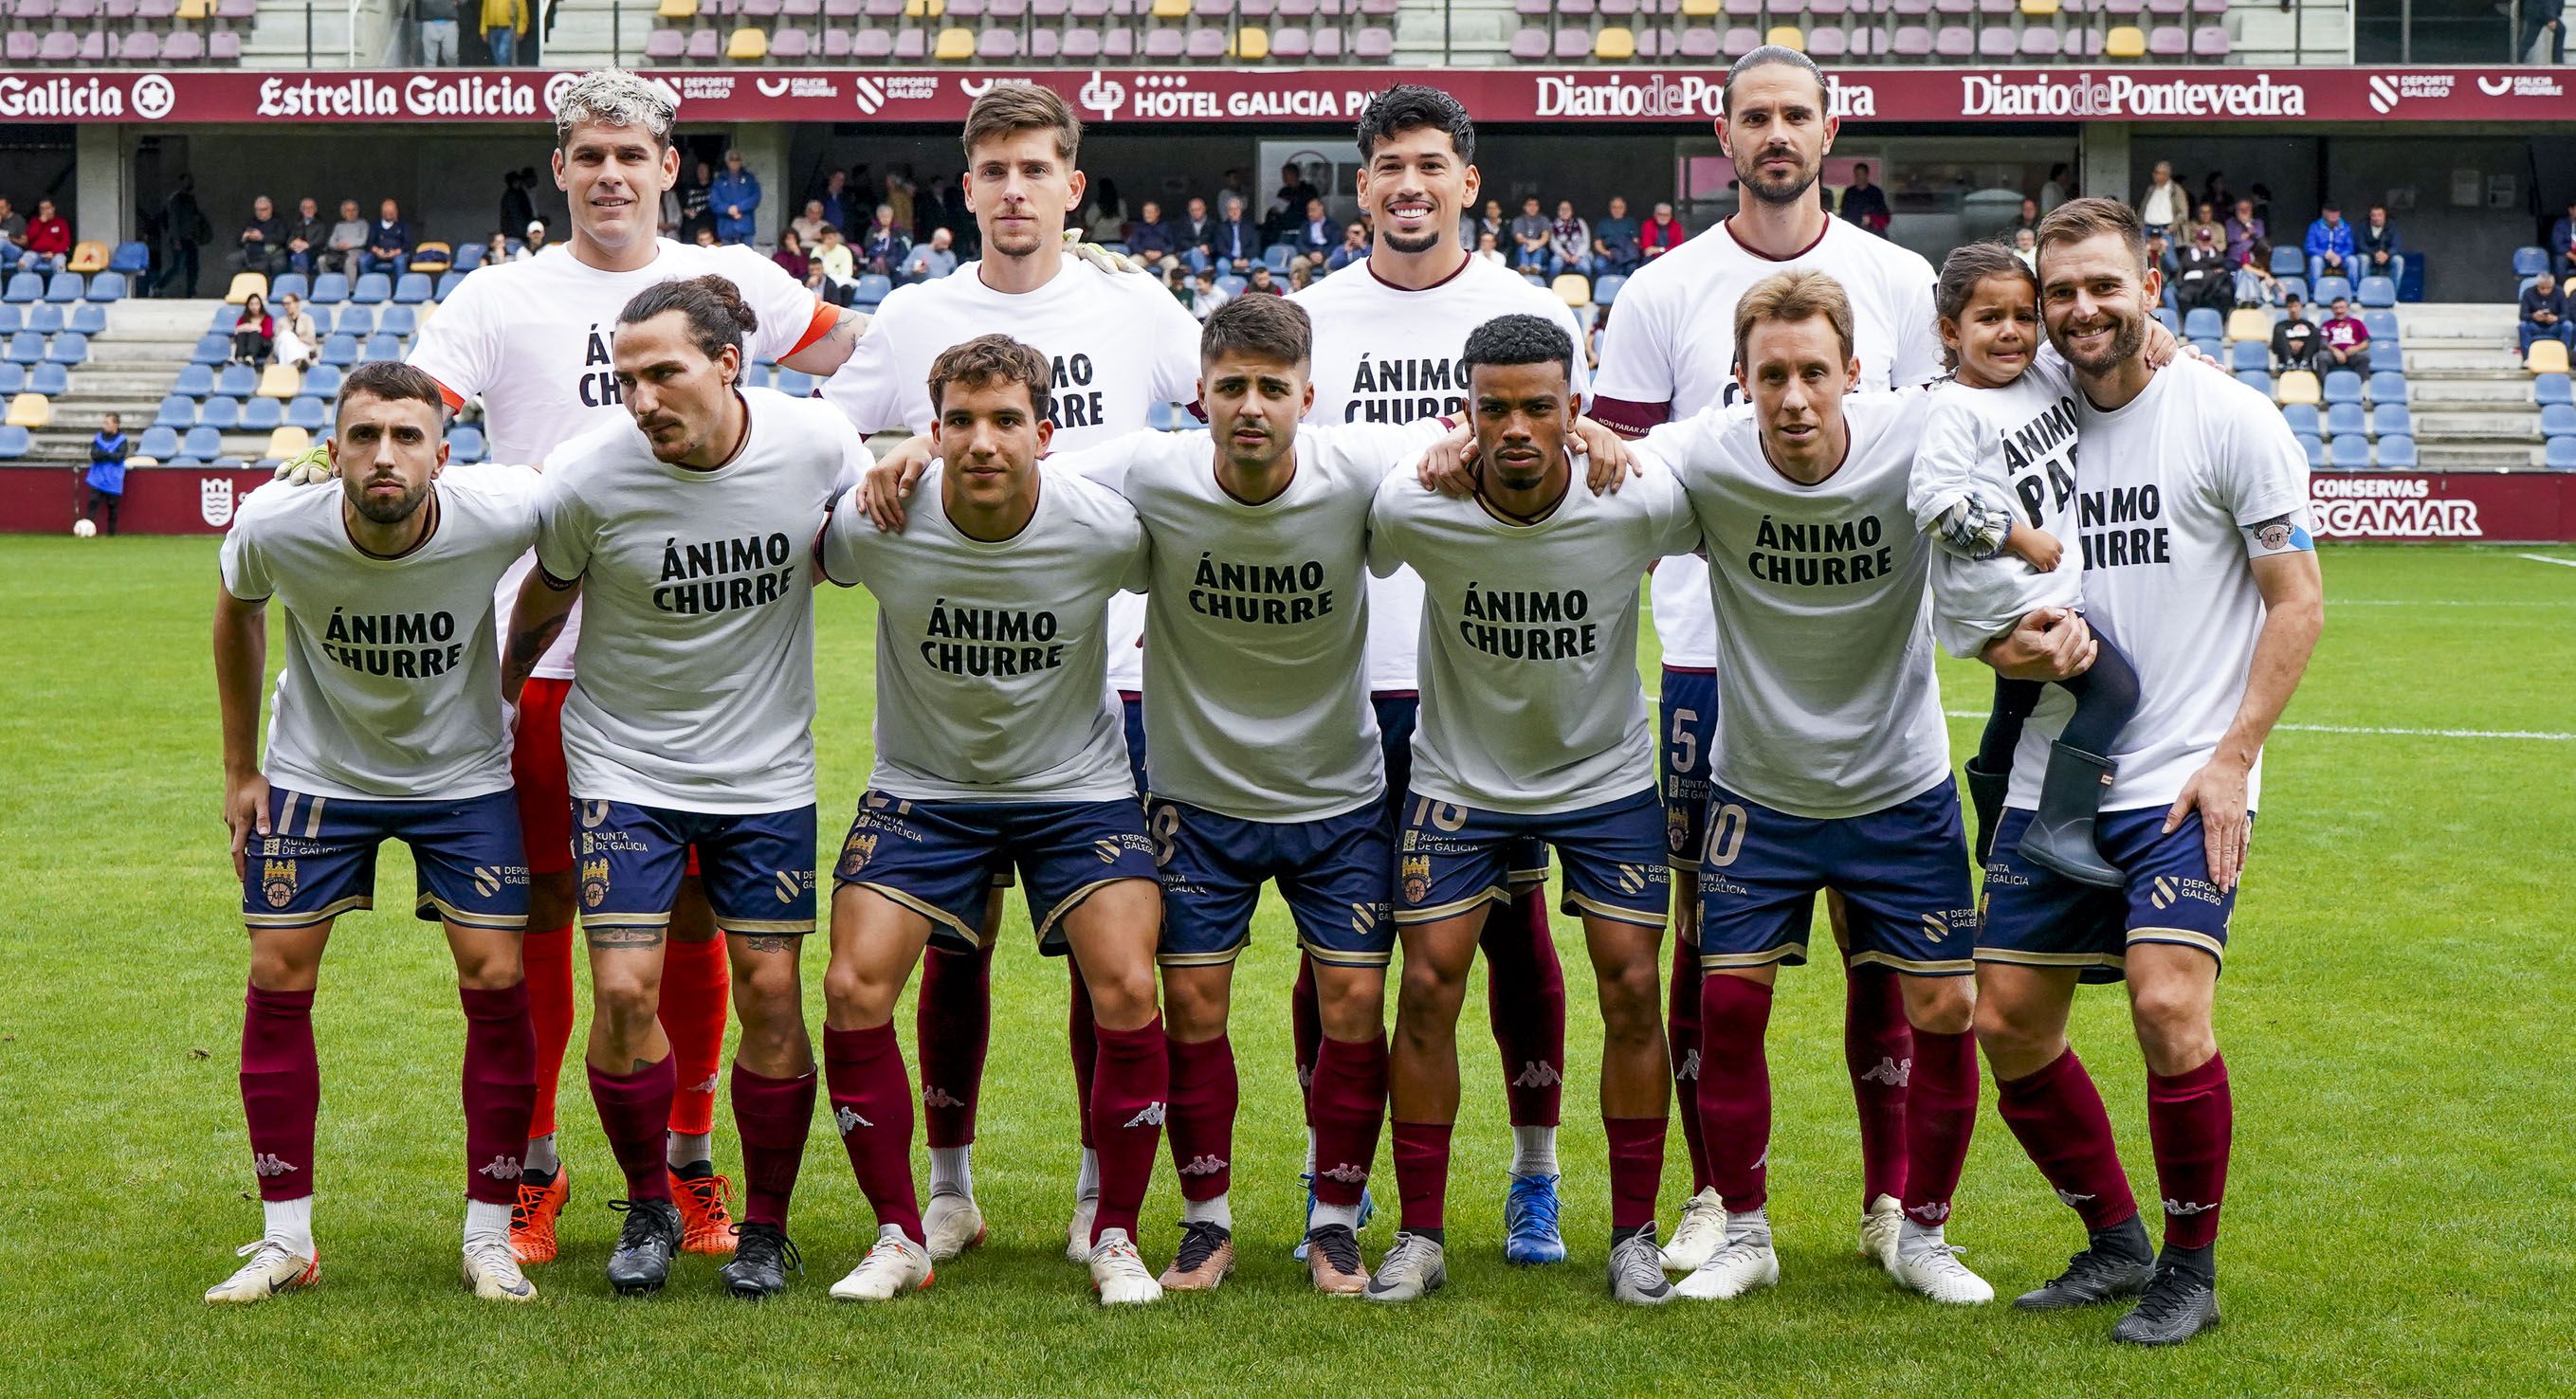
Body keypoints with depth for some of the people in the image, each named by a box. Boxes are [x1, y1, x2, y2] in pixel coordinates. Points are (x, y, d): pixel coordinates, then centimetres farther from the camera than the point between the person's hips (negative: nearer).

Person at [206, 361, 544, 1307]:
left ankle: (489, 1239, 8)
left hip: (464, 773, -1)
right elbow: (238, 612, -1)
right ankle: (286, 1241, 11)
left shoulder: (501, 513, -29)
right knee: (278, 980, -2)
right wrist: (239, 770, 4)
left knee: (496, 982, -7)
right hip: (316, 769, 1)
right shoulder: (274, 526, -25)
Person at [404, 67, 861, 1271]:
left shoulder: (729, 282, 8)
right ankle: (533, 1169, 17)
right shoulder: (501, 299, 2)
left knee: (692, 913, 6)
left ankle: (691, 1167, 19)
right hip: (543, 653, -1)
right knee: (539, 911, 4)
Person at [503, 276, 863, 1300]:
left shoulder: (819, 444, -15)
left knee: (771, 994, 1)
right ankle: (649, 1209, 16)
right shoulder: (587, 476, -18)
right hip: (626, 762, -1)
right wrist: (502, 697, 13)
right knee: (625, 991, -8)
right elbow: (544, 601, 2)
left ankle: (766, 1228, 19)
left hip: (767, 767, 1)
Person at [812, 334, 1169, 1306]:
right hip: (923, 784, 1)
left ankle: (1113, 1235, 6)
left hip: (1077, 787, -1)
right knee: (853, 992, -12)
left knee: (1127, 995, -15)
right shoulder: (876, 529, -20)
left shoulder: (1105, 531, -20)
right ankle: (900, 1236, 7)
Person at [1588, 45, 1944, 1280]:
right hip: (1710, 654, 0)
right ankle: (1716, 1196, 14)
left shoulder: (1896, 282, 7)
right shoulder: (1661, 294, 5)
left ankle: (1893, 1195, 14)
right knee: (1711, 926, 3)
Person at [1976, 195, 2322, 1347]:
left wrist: (2232, 756, -12)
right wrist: (2016, 644, -10)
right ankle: (2116, 1242, 26)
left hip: (2185, 780, -5)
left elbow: (2297, 601, -4)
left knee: (2168, 1008, -20)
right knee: (2006, 1025, 5)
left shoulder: (2229, 418, -6)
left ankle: (2191, 1270, 1)